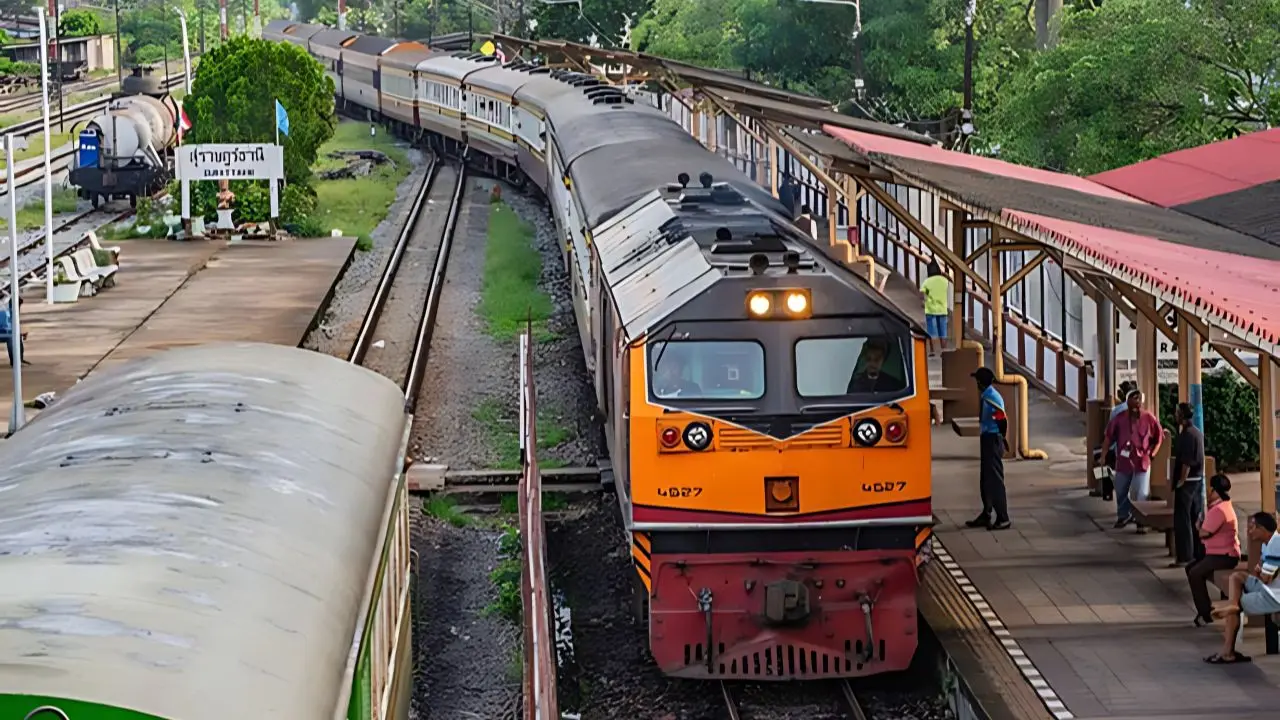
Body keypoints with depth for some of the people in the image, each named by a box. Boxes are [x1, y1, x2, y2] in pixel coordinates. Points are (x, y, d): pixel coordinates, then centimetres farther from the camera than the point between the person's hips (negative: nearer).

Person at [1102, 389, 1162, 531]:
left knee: (1141, 494, -6)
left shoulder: (1149, 418, -7)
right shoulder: (1119, 418, -4)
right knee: (1121, 492, 16)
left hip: (1142, 462, -3)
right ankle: (1123, 516, 35)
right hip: (1123, 461, 3)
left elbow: (1159, 437, 3)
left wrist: (1152, 454, -3)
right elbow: (1109, 437, 4)